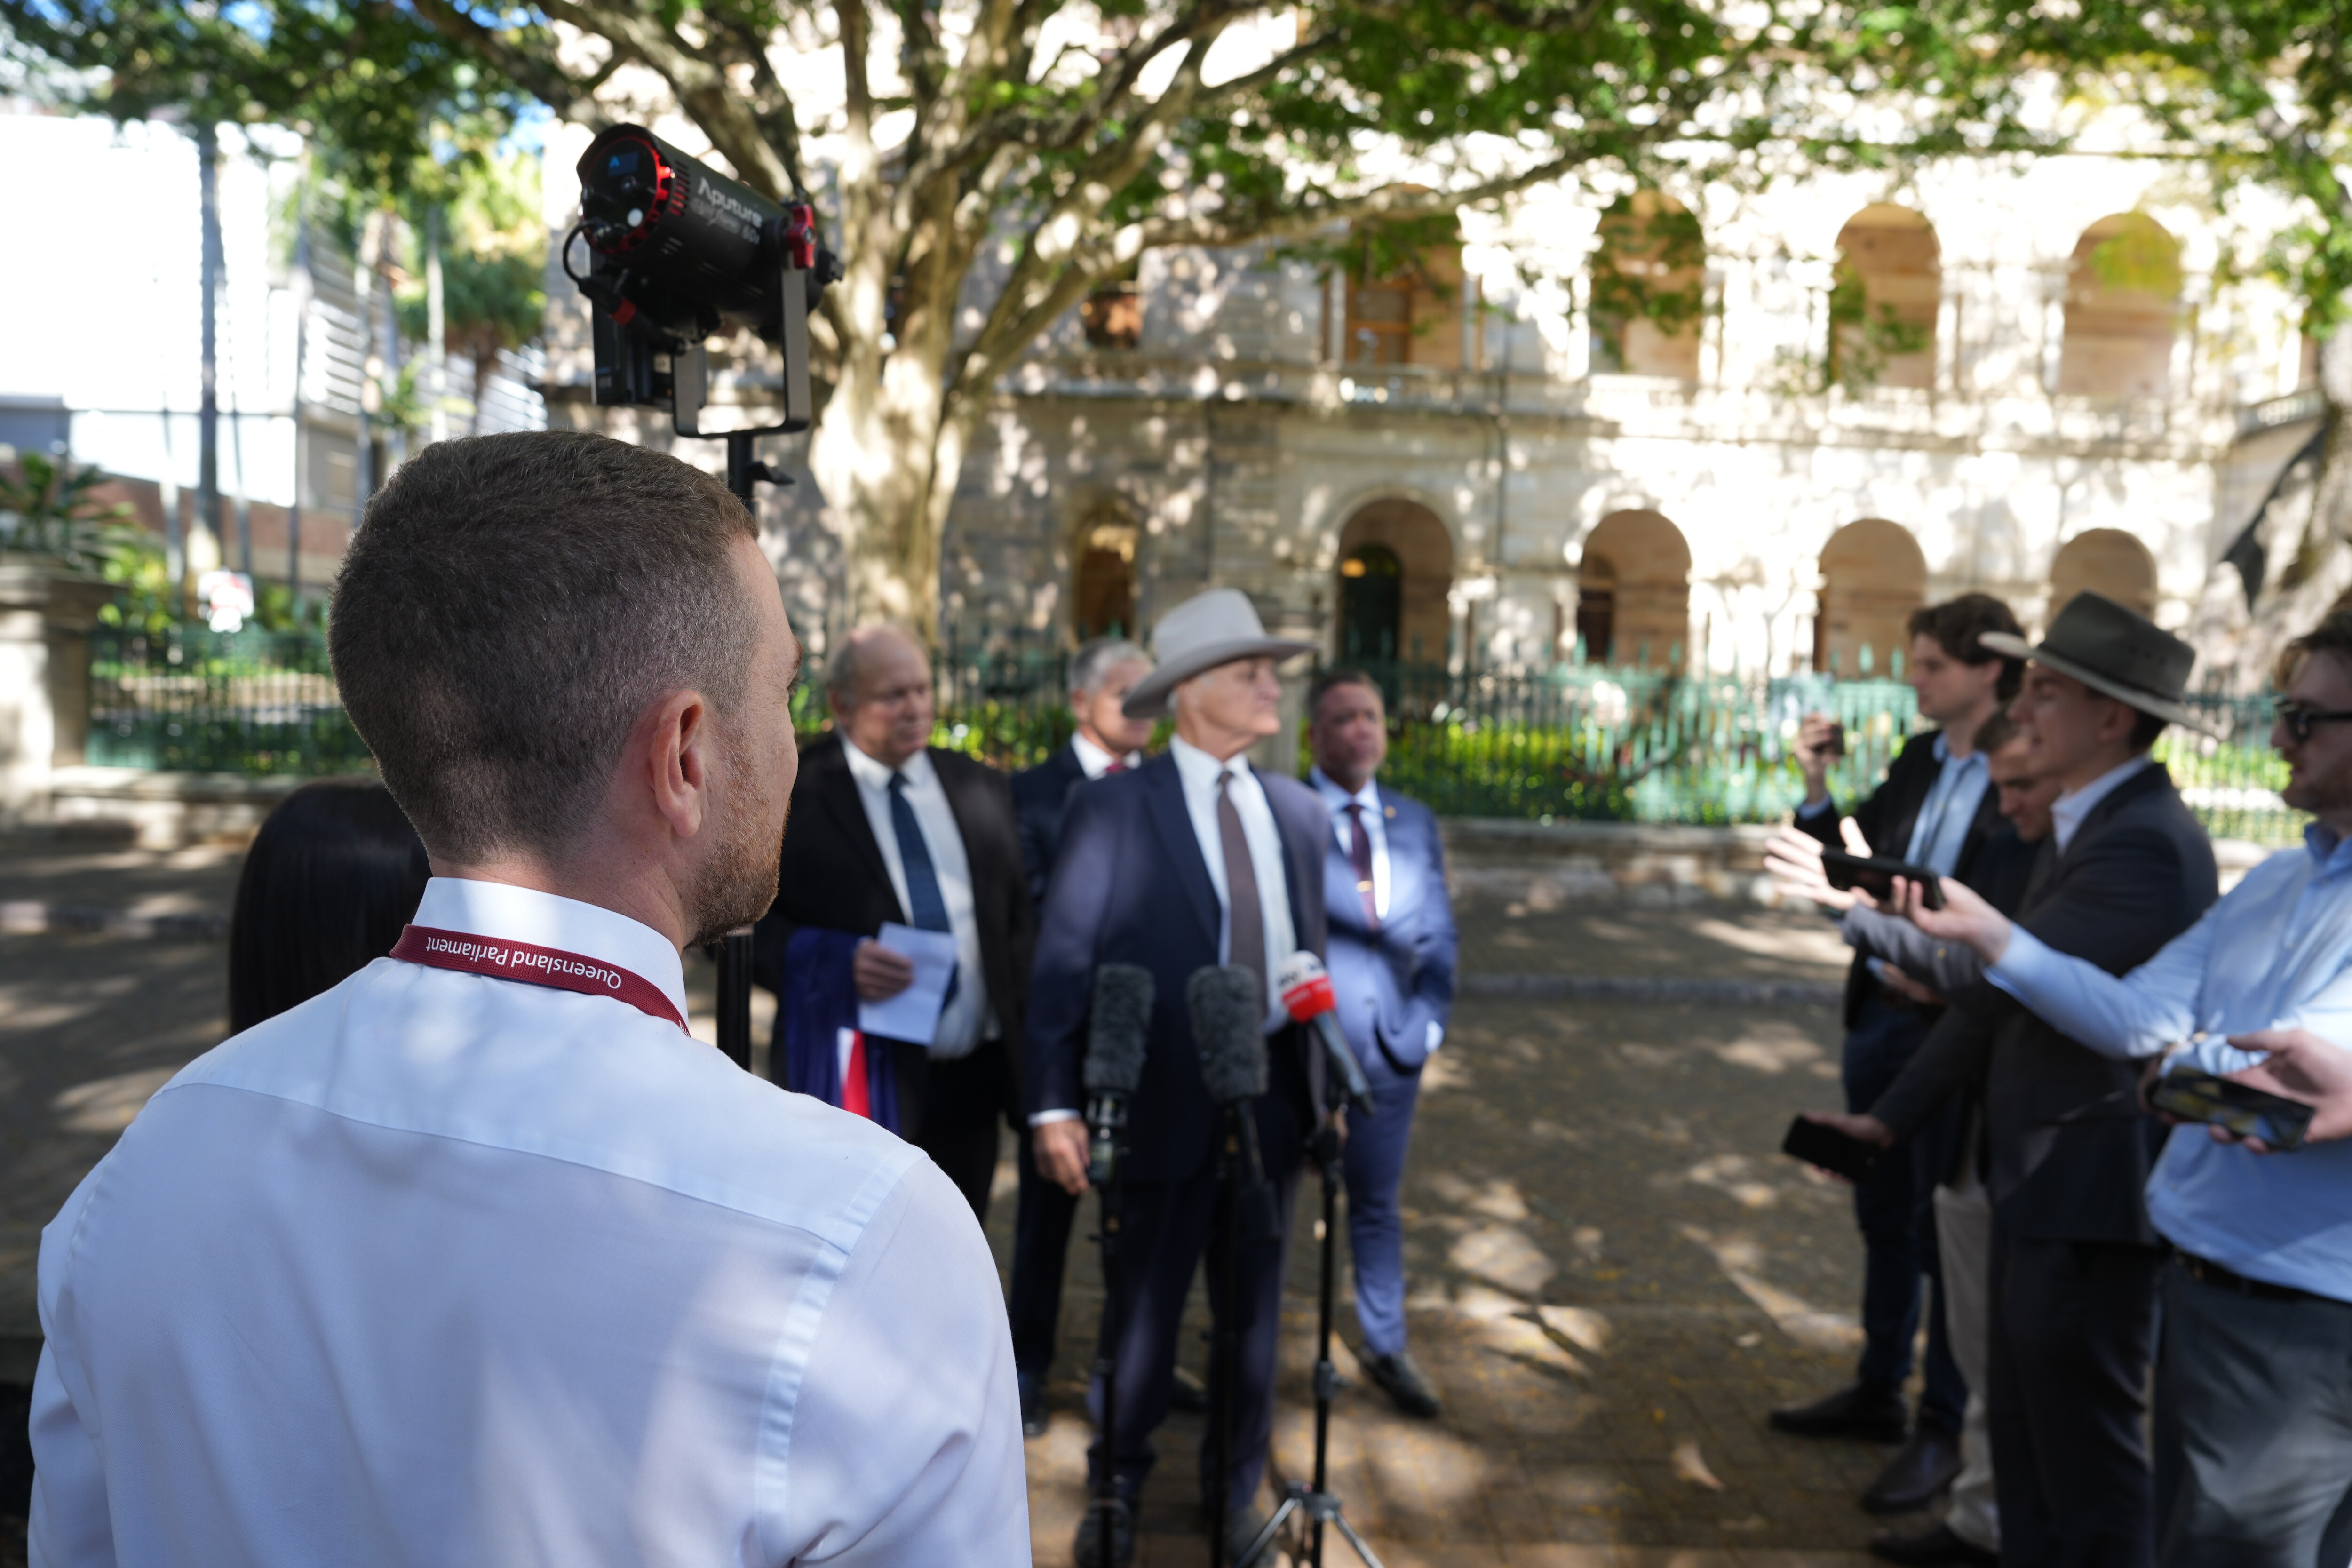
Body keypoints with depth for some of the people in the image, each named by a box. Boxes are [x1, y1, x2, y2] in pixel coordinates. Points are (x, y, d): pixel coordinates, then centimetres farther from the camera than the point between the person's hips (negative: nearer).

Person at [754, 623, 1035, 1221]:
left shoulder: (981, 788, 11)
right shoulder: (793, 792, -4)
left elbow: (1021, 913, 17)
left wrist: (1024, 1025, 5)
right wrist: (839, 961, -20)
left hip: (973, 1074, 5)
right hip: (863, 1079, -4)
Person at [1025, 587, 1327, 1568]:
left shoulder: (1299, 813, 7)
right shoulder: (1114, 809, -9)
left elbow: (1310, 954, 9)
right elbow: (1063, 961, -11)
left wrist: (1327, 1084, 6)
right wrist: (1055, 1104, -16)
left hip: (1275, 1099, 4)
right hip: (1167, 1102, -4)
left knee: (1253, 1308, 18)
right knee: (1143, 1309, 12)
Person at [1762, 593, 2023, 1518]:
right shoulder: (1917, 761, 7)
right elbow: (1848, 858, 12)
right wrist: (1818, 787, -2)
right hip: (1880, 1015, 7)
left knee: (1945, 1231, 7)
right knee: (1885, 1217, 19)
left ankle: (1943, 1432, 24)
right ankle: (1878, 1395, 35)